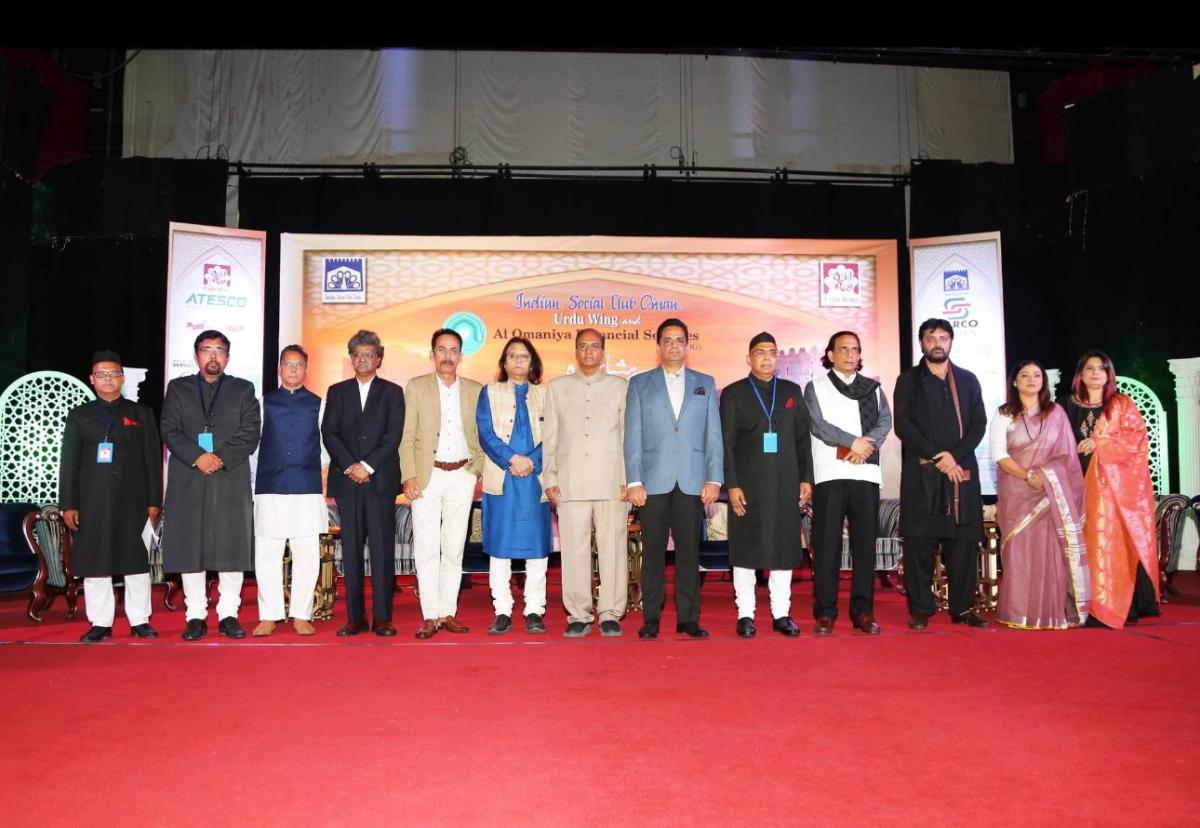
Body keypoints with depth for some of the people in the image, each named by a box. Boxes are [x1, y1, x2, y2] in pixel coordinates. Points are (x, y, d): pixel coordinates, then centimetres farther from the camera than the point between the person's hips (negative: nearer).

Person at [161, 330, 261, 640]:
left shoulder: (243, 390, 12)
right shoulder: (177, 388, 14)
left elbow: (250, 433, 1)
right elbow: (170, 430, 2)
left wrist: (222, 458, -13)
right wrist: (197, 457, -13)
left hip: (232, 480, -1)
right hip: (188, 483, 1)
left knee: (232, 548, -1)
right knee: (190, 549, 2)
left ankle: (228, 614, 7)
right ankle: (196, 616, 9)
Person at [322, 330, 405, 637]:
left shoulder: (392, 392, 9)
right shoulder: (337, 392, 14)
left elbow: (393, 436, -1)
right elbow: (328, 433, 4)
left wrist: (367, 466, -11)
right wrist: (350, 466, -9)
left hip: (381, 480, -2)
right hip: (347, 481, 2)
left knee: (383, 550, -3)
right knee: (351, 551, 3)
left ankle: (382, 618, 1)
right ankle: (355, 617, 8)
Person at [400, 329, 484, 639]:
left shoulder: (475, 390, 9)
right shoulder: (416, 387, 4)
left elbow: (481, 436, 12)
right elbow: (407, 437, 0)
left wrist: (477, 470, 1)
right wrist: (409, 477, -8)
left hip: (462, 477, 2)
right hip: (427, 476, -2)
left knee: (454, 549, 6)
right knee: (426, 549, -3)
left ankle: (448, 613, 13)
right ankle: (430, 616, 2)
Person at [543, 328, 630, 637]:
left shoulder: (620, 387, 11)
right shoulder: (557, 388, 15)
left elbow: (629, 435, 8)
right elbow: (549, 437, 13)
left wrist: (629, 479, 0)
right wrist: (550, 479, 5)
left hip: (612, 481, -1)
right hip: (571, 482, 1)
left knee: (613, 548, -1)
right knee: (574, 549, 0)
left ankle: (611, 614, 8)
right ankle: (579, 615, 9)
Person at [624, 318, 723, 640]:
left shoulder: (705, 383, 13)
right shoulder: (639, 384, 9)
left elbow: (713, 435, 8)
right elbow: (632, 436, 3)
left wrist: (714, 479, -1)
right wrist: (634, 481, -5)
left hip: (692, 481, 1)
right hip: (653, 481, -1)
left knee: (689, 551, 3)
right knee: (653, 552, 2)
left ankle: (688, 618, 11)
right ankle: (651, 619, 9)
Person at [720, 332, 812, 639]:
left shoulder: (792, 391, 12)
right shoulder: (733, 393, 4)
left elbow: (803, 439, 11)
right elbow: (726, 444, -1)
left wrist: (806, 478, 4)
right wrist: (731, 485, -9)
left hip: (786, 484, 2)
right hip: (748, 485, -2)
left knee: (784, 547, 5)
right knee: (746, 548, 1)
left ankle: (781, 613, 14)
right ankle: (745, 614, 10)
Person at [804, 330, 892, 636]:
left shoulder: (873, 388, 17)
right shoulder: (815, 387, 9)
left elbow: (885, 421, 5)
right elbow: (818, 424, -3)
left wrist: (866, 445, -13)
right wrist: (854, 442, -11)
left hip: (866, 473, 3)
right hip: (829, 474, -2)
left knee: (865, 542, 3)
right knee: (827, 544, -3)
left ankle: (863, 610, 10)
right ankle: (825, 612, 2)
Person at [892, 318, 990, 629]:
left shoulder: (968, 380, 15)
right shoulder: (908, 380, 8)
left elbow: (979, 423, 7)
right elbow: (902, 425, -2)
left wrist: (954, 455, -9)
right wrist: (938, 456, -11)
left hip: (962, 472, 2)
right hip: (921, 473, -2)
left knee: (963, 542, 1)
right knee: (920, 542, -2)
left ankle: (963, 608, 9)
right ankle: (920, 609, 3)